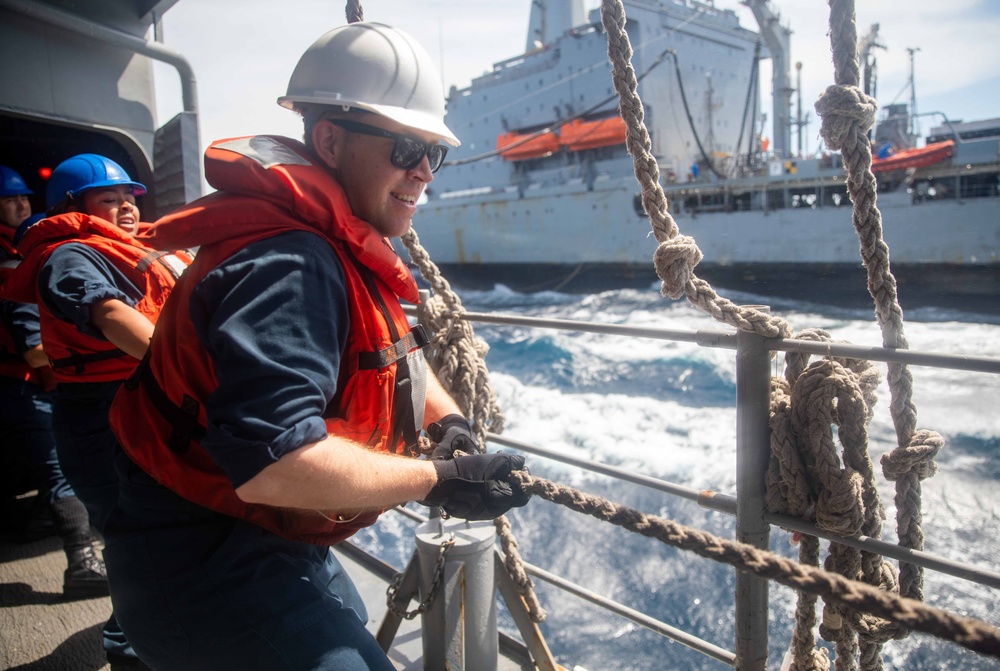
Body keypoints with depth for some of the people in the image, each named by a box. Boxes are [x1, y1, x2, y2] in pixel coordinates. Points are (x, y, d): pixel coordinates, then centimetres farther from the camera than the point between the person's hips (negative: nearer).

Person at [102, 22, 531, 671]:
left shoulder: (342, 249, 4)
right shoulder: (285, 265, -29)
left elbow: (394, 355, 17)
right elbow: (272, 463, -37)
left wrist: (447, 419, -2)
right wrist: (438, 481, -26)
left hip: (281, 546, 10)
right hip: (210, 565, -10)